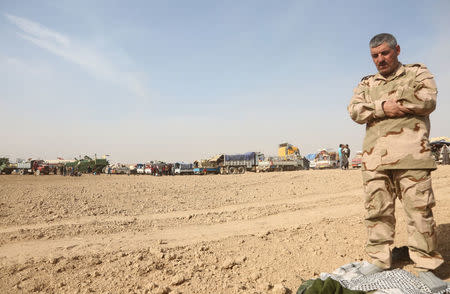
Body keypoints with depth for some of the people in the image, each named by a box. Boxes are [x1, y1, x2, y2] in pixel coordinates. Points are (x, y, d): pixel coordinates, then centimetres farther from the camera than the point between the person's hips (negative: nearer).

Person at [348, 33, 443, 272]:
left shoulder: (417, 72, 15)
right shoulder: (366, 84, 23)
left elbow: (427, 102, -4)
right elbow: (354, 111, 6)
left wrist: (381, 103, -2)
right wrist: (383, 107, -10)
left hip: (410, 154, -3)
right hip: (374, 156, 3)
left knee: (419, 209, -3)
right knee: (376, 211, 3)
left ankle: (426, 267, 8)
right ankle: (378, 262, 13)